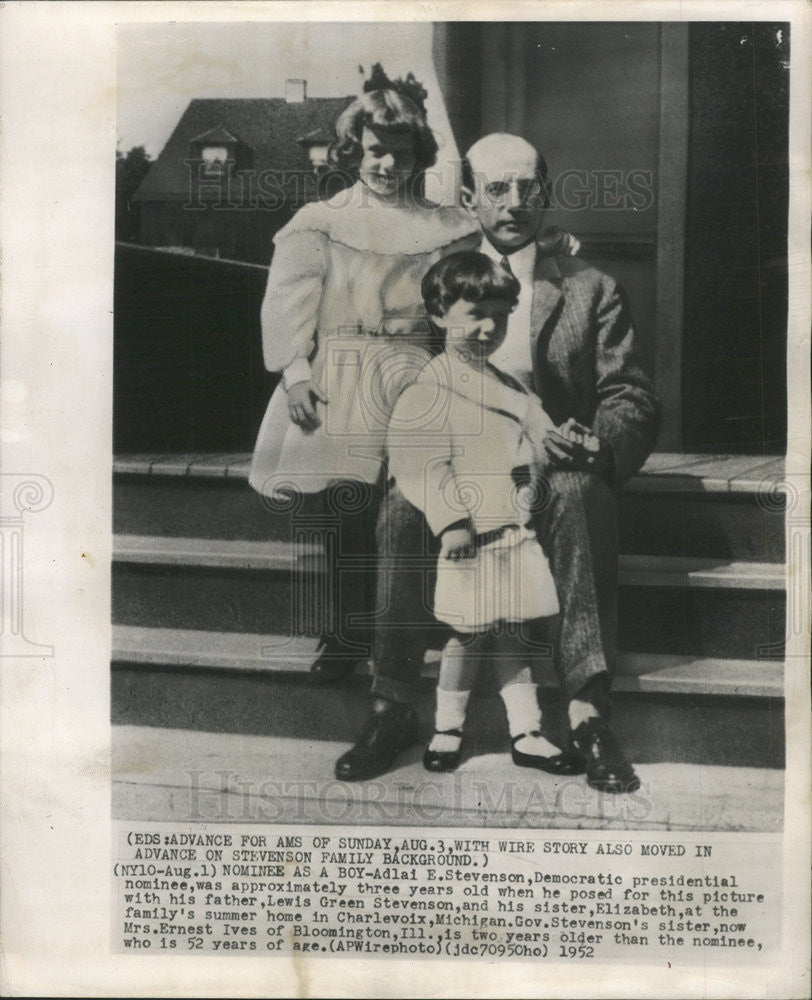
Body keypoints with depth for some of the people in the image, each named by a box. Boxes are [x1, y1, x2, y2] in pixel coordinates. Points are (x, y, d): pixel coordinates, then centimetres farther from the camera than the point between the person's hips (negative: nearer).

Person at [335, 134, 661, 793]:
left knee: (581, 495, -35)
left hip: (553, 473, -1)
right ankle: (392, 709, -22)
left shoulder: (592, 290, 14)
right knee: (401, 506, -31)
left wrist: (598, 442, -18)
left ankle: (588, 715, -34)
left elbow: (633, 399, 6)